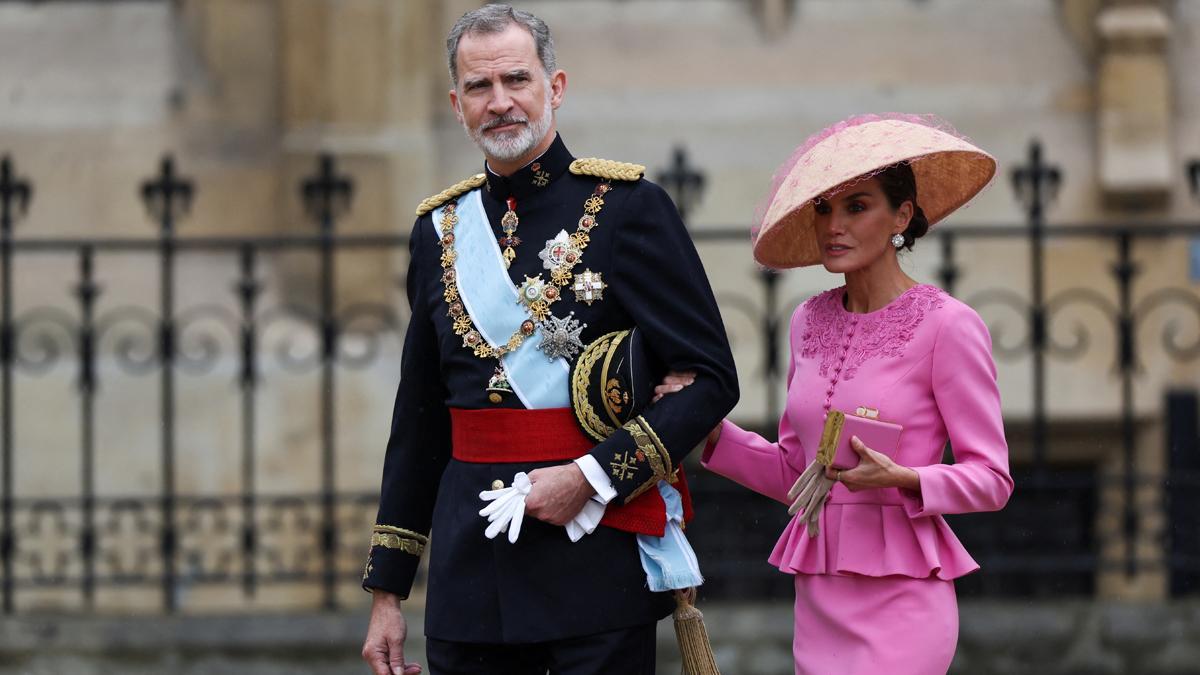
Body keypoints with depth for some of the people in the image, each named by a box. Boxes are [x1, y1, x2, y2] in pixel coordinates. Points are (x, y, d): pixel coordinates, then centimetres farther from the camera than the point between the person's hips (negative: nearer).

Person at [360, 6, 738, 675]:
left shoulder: (628, 206, -3)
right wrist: (387, 591, 13)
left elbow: (710, 380, -6)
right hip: (471, 564, 4)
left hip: (597, 564, -4)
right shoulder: (442, 228, 11)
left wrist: (595, 477, -16)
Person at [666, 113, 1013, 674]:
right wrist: (711, 430, 4)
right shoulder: (811, 322, 12)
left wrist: (900, 478, -21)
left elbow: (991, 479, -5)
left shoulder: (947, 326, -7)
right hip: (819, 600, 6)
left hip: (899, 600, -6)